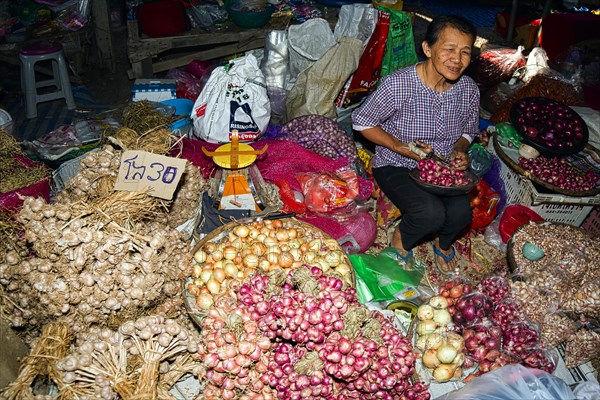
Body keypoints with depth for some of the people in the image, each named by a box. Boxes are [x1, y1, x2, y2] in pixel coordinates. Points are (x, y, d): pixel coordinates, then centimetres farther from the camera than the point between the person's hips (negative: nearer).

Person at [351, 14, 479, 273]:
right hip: (396, 167, -4)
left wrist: (460, 151, -10)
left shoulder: (468, 89, -5)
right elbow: (362, 122, -10)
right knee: (431, 213, -29)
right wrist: (400, 147, -20)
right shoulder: (397, 84, -22)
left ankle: (443, 242, 17)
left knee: (461, 213, -22)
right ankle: (401, 239, 9)